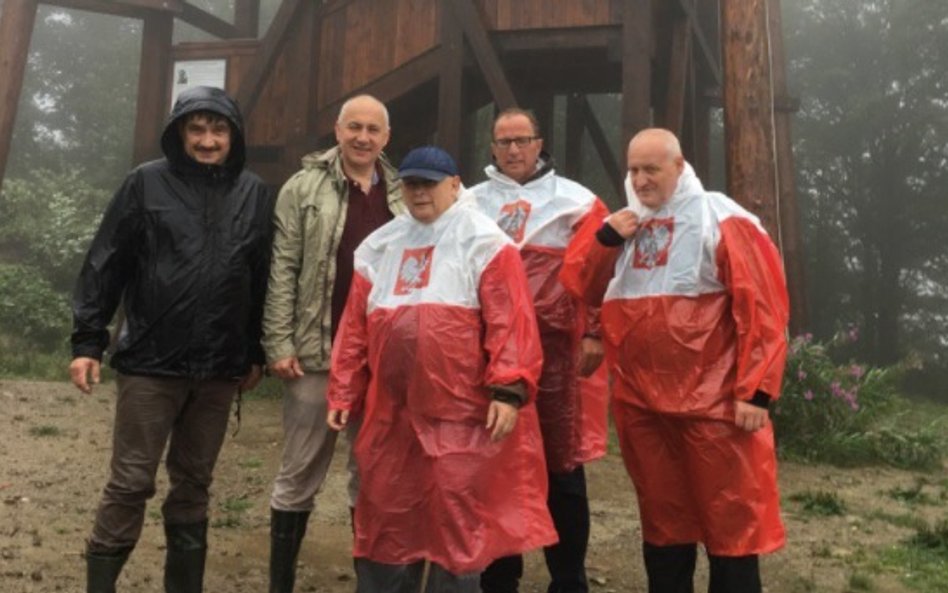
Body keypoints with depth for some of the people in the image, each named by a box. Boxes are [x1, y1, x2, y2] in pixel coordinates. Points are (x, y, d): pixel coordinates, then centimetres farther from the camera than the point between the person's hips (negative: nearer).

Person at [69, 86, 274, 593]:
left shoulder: (255, 194, 6)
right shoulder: (147, 183, -1)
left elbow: (262, 280, 10)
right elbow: (105, 264, -1)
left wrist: (256, 353, 11)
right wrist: (88, 341, -4)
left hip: (219, 369, 3)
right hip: (151, 361, -2)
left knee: (193, 484, 13)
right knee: (131, 483, 1)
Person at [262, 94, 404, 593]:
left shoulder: (403, 196, 10)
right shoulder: (303, 188, 0)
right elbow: (282, 270, -4)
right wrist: (279, 344, -10)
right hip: (318, 353, -3)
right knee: (300, 473, 6)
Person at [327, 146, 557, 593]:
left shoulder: (483, 242, -3)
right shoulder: (379, 247, 14)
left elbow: (510, 322, -11)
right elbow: (355, 328, 14)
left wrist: (508, 389, -19)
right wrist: (344, 394, 11)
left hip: (462, 414, -5)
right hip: (391, 414, 5)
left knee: (458, 523, 3)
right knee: (387, 517, 14)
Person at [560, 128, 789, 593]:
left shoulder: (722, 221, -5)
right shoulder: (621, 226, 12)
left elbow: (761, 310, -10)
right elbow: (580, 289, 9)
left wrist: (755, 390, -15)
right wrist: (605, 238, -6)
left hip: (713, 402, -5)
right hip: (639, 401, 5)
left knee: (731, 518, 3)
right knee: (661, 515, 16)